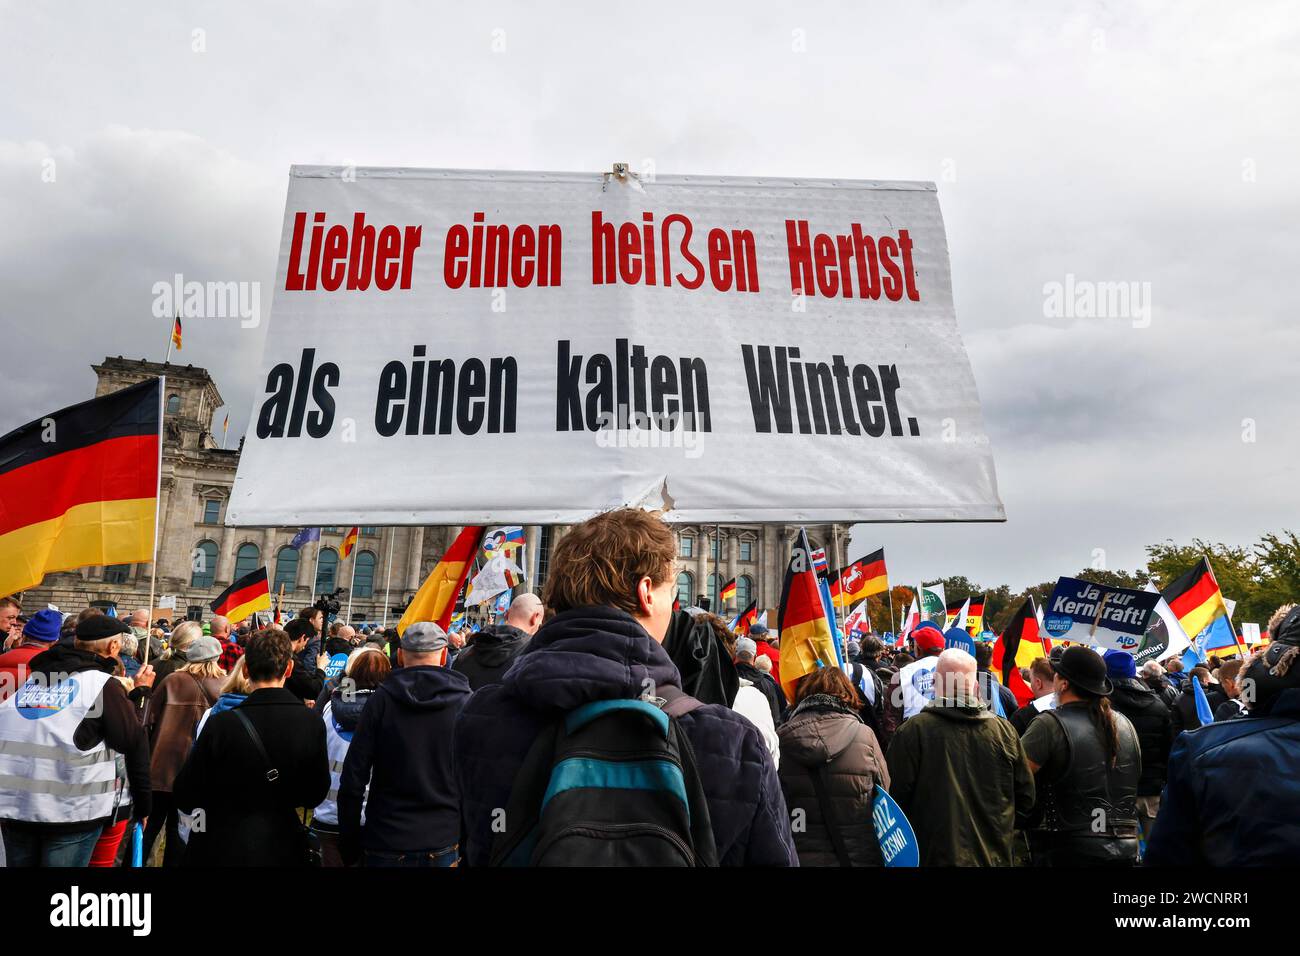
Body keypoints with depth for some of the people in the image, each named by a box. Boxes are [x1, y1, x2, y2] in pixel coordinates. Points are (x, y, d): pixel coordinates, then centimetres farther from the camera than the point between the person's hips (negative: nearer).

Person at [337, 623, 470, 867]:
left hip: (385, 846, 0)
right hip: (444, 846, 0)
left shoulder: (381, 699, -6)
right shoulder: (466, 702, -7)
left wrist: (349, 846, 4)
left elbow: (352, 779, -6)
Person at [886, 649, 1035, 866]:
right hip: (996, 857, 3)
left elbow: (896, 797, -12)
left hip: (935, 856, -3)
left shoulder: (912, 731, -17)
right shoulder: (1004, 730, -6)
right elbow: (1026, 799, 3)